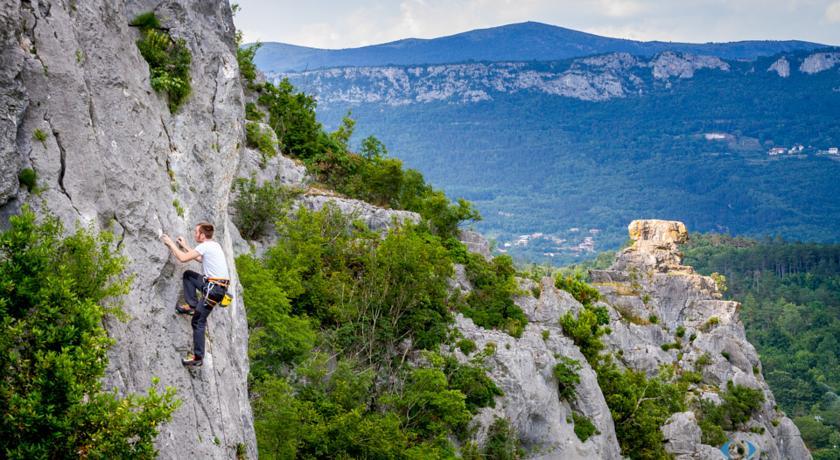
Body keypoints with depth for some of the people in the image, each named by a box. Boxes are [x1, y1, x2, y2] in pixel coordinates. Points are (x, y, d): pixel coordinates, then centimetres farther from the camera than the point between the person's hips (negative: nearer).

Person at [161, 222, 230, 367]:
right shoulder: (214, 245, 16)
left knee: (198, 321, -5)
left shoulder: (205, 246, -12)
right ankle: (193, 306, 17)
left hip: (214, 288, -9)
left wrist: (171, 244, 0)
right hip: (215, 284, 9)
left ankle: (198, 357, -4)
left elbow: (183, 258, -13)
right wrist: (185, 246, 33)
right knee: (188, 274, 23)